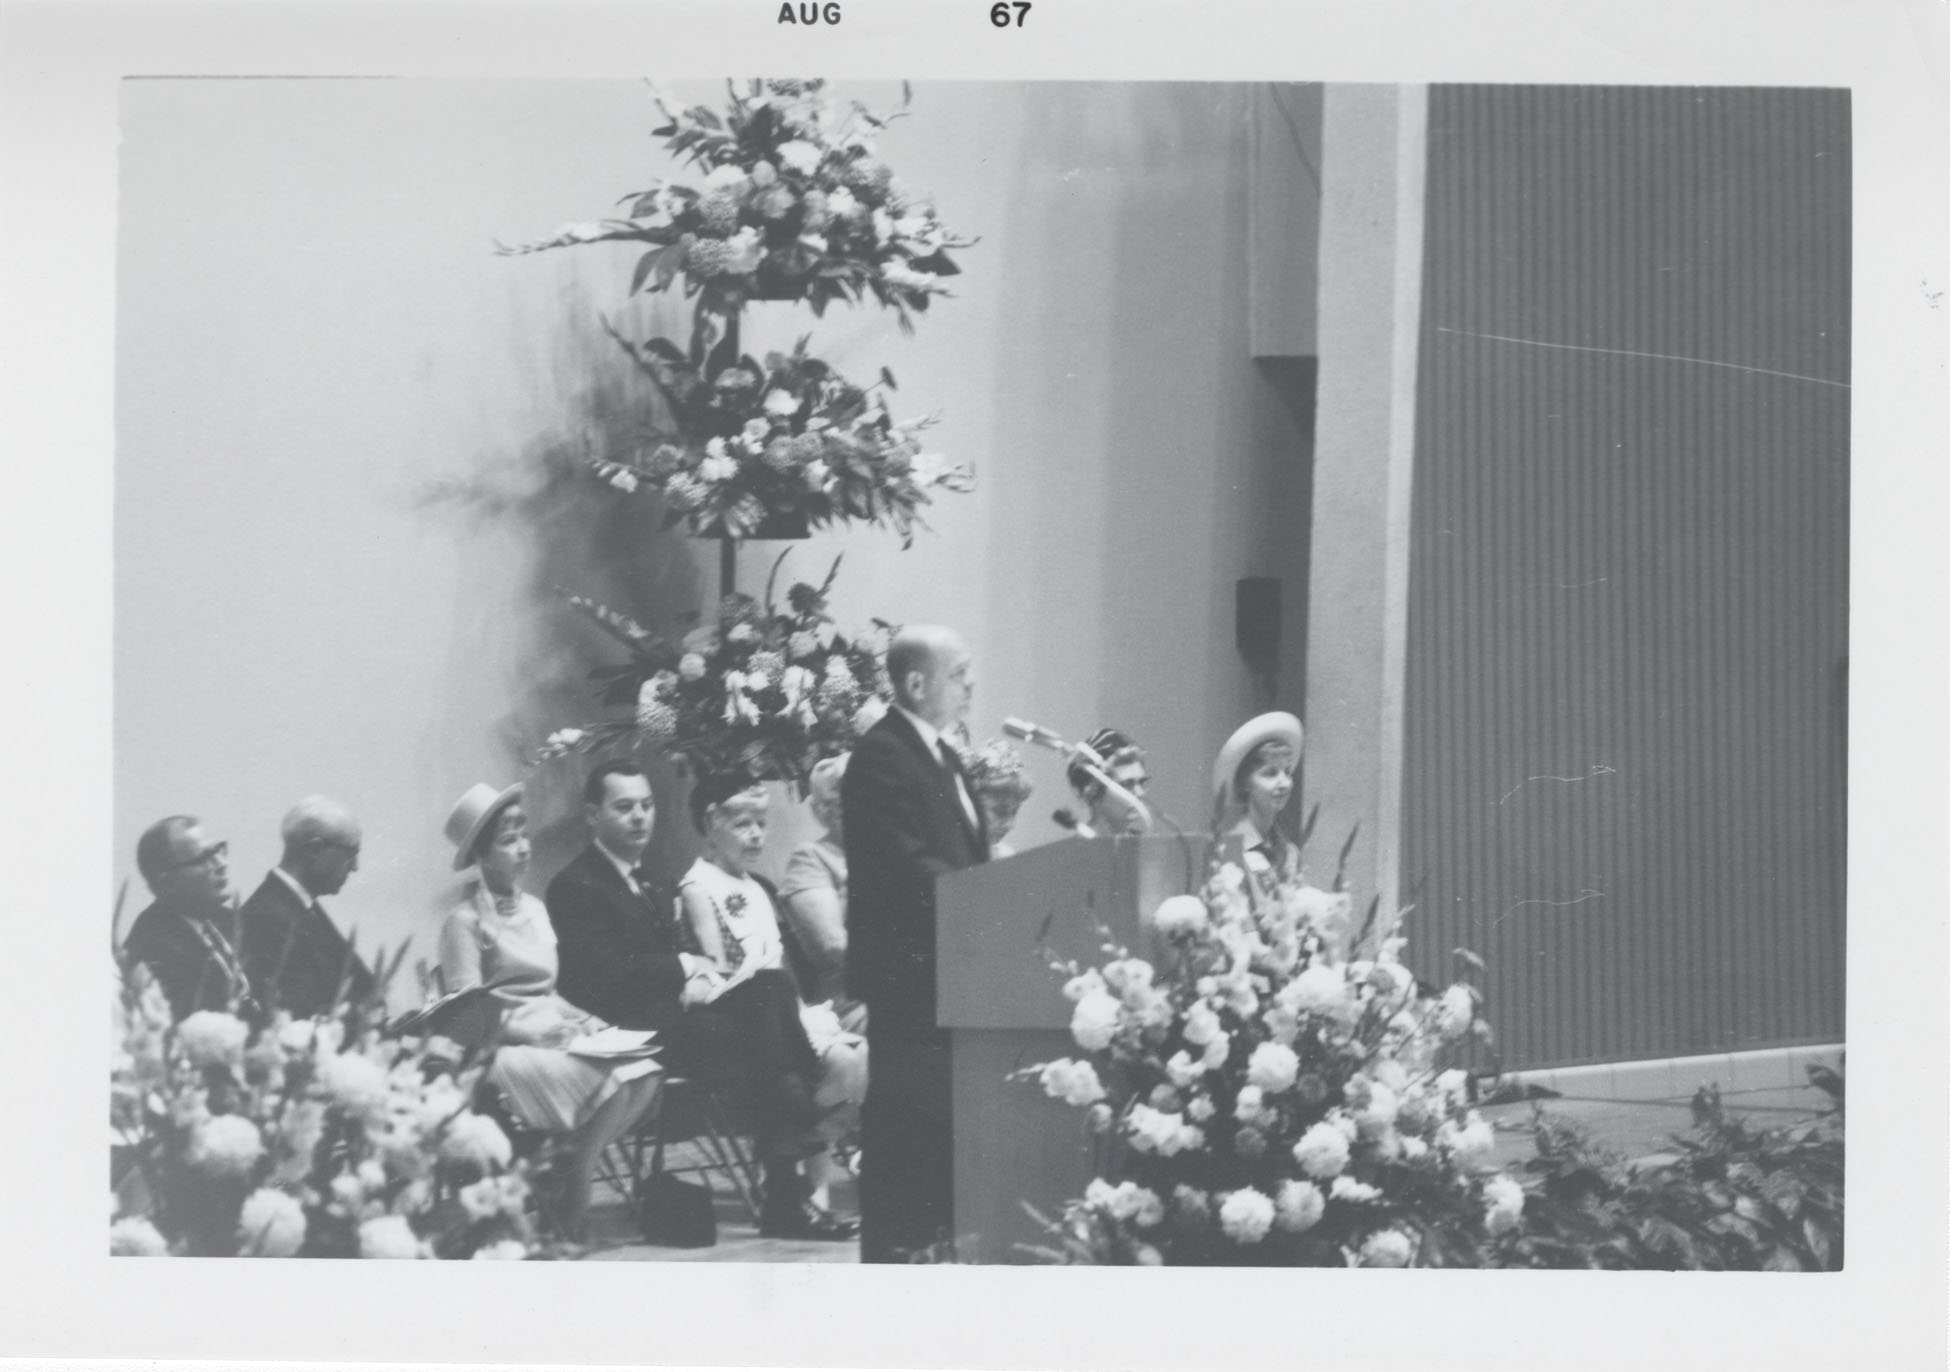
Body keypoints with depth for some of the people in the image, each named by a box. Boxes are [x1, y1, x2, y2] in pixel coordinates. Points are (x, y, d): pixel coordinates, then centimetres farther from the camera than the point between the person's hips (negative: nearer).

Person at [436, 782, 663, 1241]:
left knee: (644, 1069, -23)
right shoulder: (465, 921, -3)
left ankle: (577, 1167, -15)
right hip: (506, 1049, -7)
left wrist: (582, 1021, 3)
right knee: (614, 1078, -31)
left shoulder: (534, 909, 21)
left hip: (553, 1035, 7)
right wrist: (538, 1033, -17)